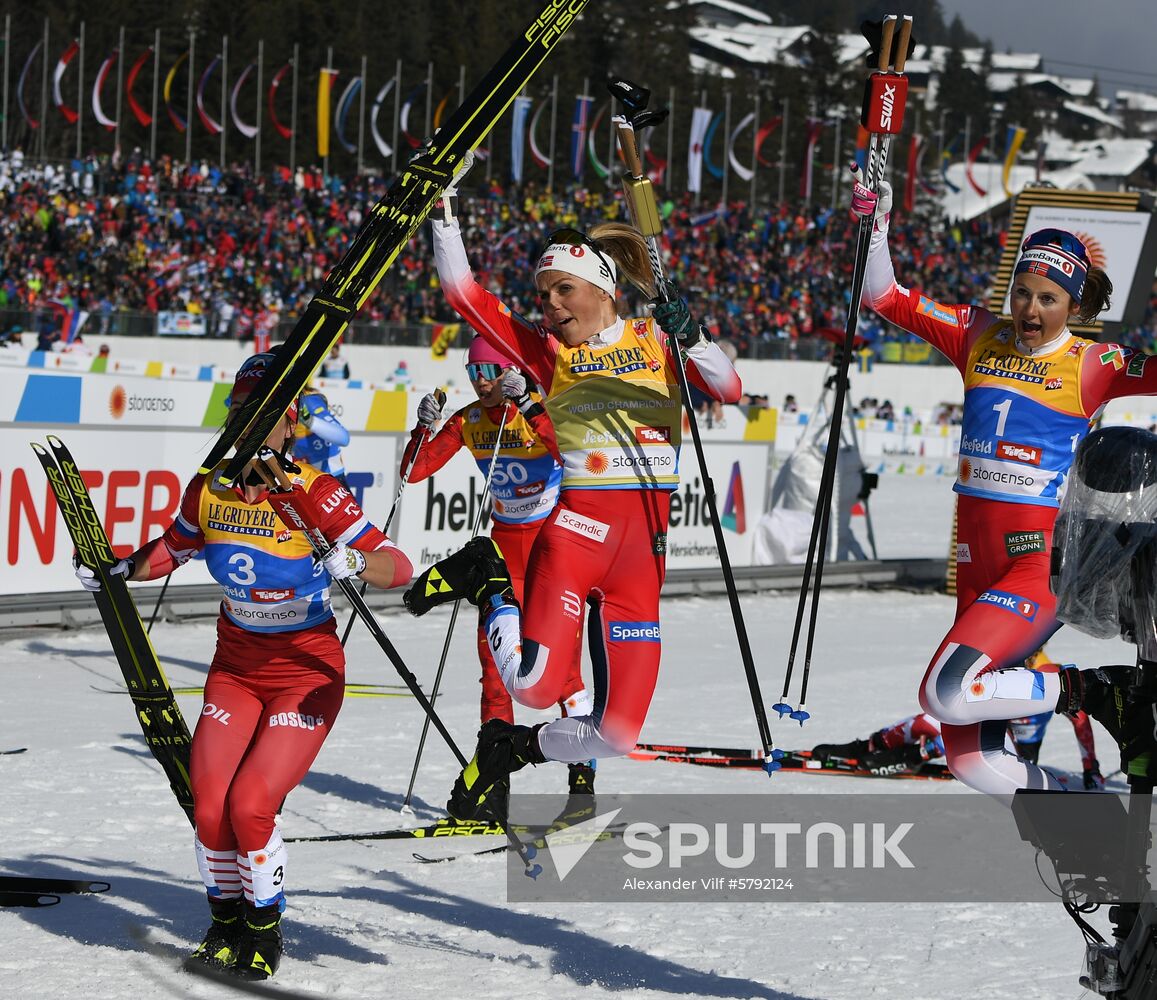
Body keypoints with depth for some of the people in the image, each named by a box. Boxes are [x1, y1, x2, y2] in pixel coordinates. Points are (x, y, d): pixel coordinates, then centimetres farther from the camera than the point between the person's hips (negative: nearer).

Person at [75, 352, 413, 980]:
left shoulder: (316, 494, -19)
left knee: (251, 804, -17)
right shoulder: (209, 491, -4)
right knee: (209, 808, -10)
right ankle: (225, 923, 18)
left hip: (307, 672, -4)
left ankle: (265, 929, 9)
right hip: (235, 668, 4)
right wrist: (117, 571, 1)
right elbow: (174, 548, 16)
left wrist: (353, 561, -42)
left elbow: (400, 568, -22)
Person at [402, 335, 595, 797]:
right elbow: (414, 471, 0)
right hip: (506, 540, 5)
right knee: (493, 647, -4)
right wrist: (424, 426, -17)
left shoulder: (541, 412, -14)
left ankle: (582, 765, -7)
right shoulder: (467, 421, 0)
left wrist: (527, 406, -38)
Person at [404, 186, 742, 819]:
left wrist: (689, 338, -17)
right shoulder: (547, 350, 7)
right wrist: (442, 209, -4)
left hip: (644, 551, 2)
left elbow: (729, 390, -2)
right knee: (535, 685, -21)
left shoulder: (654, 339, 10)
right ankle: (488, 582, 9)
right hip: (576, 528, -2)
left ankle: (508, 751, 26)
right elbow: (462, 292, 0)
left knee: (618, 733, -1)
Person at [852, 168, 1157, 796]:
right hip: (978, 570, 5)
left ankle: (1083, 689, -4)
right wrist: (874, 225, -1)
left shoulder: (1093, 366, -2)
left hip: (1044, 562, -5)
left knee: (947, 692, -27)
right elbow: (887, 298, 11)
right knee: (973, 764, 0)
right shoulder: (980, 338, 8)